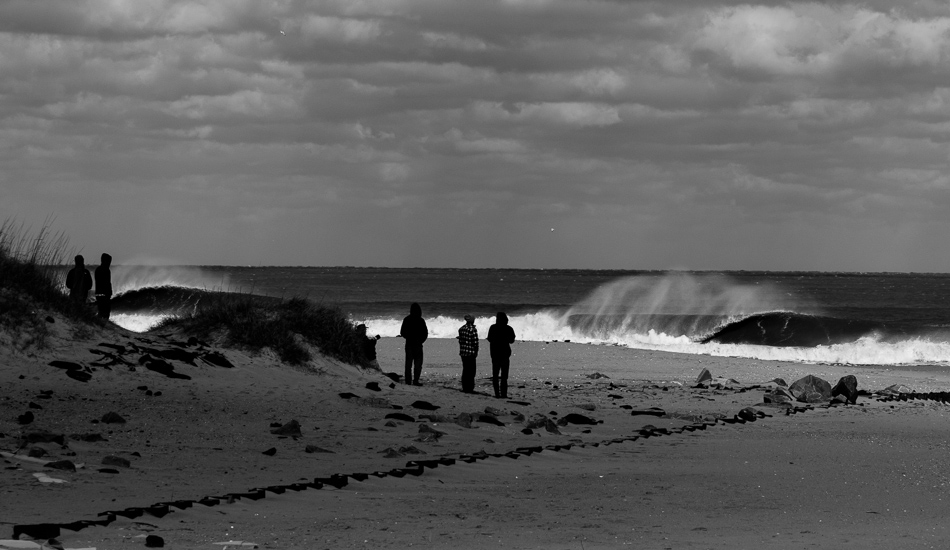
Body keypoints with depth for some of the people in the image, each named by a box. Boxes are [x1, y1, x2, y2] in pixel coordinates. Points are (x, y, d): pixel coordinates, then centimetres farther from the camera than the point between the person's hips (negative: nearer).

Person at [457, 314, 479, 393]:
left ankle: (465, 388, 17)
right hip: (471, 352, -6)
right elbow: (475, 342, -14)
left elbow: (460, 340, 9)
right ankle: (470, 388, -2)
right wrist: (476, 352, -1)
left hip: (463, 352, 6)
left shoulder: (461, 329, 5)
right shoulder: (473, 329, -14)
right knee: (471, 371, 0)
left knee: (465, 370, 14)